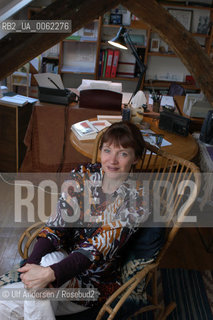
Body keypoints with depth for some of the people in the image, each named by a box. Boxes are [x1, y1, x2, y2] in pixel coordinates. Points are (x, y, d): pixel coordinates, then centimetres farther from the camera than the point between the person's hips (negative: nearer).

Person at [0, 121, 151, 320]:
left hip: (95, 282, -3)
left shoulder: (136, 200, -17)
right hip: (64, 259, 4)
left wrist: (50, 273, -37)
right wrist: (32, 264, -27)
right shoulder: (82, 176, -5)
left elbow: (100, 248, -25)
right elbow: (57, 225, -10)